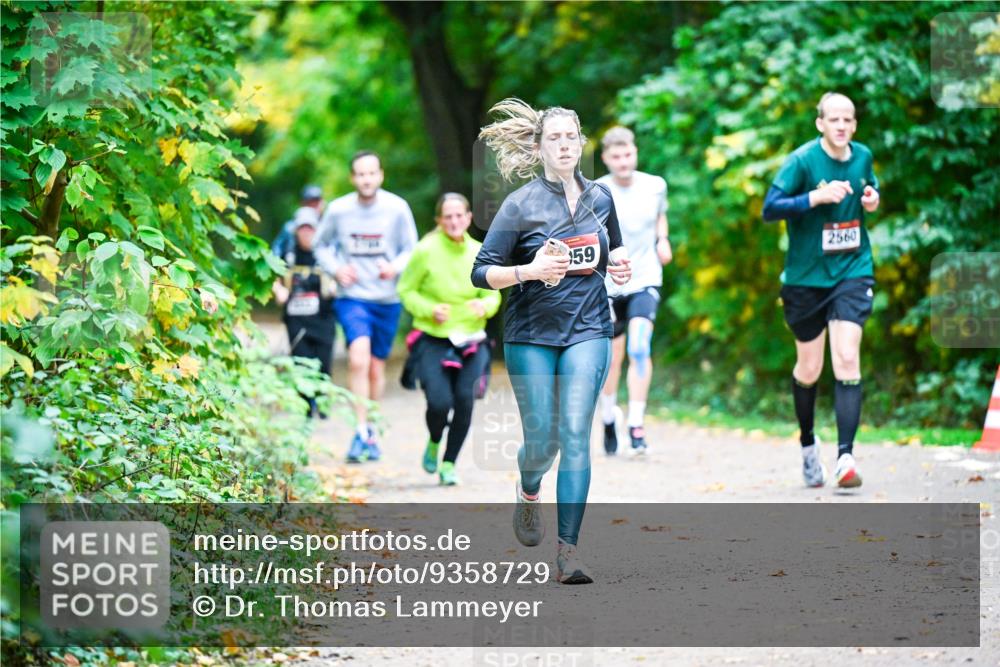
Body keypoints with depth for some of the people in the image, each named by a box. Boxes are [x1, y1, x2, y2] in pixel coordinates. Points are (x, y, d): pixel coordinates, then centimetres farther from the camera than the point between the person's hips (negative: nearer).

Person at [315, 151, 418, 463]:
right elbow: (322, 246, 10)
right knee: (358, 359, -23)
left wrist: (395, 266, -18)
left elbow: (411, 249, 3)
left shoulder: (397, 208, -5)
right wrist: (336, 269, -9)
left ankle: (371, 435, 29)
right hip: (352, 297, -1)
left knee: (376, 368, 12)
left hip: (387, 300, 2)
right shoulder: (338, 210, -4)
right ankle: (362, 431, -19)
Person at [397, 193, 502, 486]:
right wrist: (429, 309, -16)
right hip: (433, 341, -3)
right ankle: (434, 442, 20)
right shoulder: (426, 252, -9)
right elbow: (405, 289, 0)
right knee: (439, 401, -16)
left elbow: (493, 295, 9)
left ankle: (449, 462, 9)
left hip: (471, 342, 3)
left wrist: (484, 305, -14)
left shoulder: (479, 254, 0)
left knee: (465, 401, -11)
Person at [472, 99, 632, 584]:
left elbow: (613, 249, 26)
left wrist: (618, 266, 3)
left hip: (587, 330, 2)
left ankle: (568, 549, -10)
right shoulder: (521, 204, -5)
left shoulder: (599, 197, 7)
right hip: (531, 335, -2)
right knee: (541, 440, 1)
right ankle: (529, 493, 38)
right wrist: (530, 271, -23)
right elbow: (482, 272, -7)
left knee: (575, 437, -10)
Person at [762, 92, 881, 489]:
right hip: (806, 276, -2)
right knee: (809, 369, 9)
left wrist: (873, 200, -1)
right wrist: (816, 197, -28)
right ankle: (807, 444, 35)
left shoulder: (863, 157, 2)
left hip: (852, 271, 2)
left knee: (847, 359, -15)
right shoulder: (802, 160, -12)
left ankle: (845, 456, -19)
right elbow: (769, 209, -16)